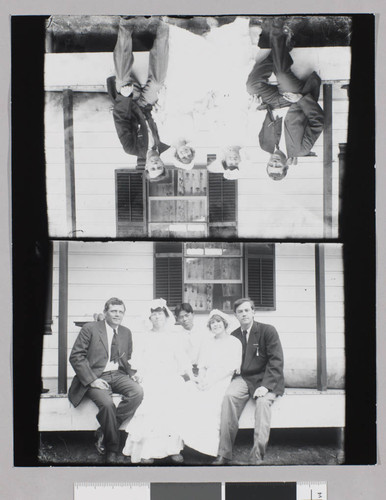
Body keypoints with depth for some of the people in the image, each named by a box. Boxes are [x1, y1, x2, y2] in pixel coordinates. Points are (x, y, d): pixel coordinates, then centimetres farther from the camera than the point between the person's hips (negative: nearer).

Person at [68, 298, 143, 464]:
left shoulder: (126, 333, 16)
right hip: (96, 376, -5)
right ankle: (112, 449, -12)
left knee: (138, 392, -26)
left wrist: (131, 374, 1)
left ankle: (104, 432, -16)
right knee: (107, 403, -34)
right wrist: (92, 380, -16)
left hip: (119, 375, 5)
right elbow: (76, 357, -6)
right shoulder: (90, 329, 0)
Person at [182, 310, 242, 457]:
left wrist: (211, 381, -15)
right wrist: (200, 378, -4)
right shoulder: (209, 343, 25)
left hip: (224, 380, -5)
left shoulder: (234, 342, 5)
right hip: (206, 381, 5)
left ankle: (208, 446, -32)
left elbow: (230, 368, -4)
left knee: (208, 400, -34)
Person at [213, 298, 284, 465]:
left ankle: (257, 457, -34)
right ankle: (224, 454, -28)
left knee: (263, 401, -35)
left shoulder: (268, 331, -3)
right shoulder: (234, 336, 11)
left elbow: (276, 361, -9)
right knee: (229, 396, -29)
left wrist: (266, 386, -22)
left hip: (266, 380, -3)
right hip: (244, 379, 3)